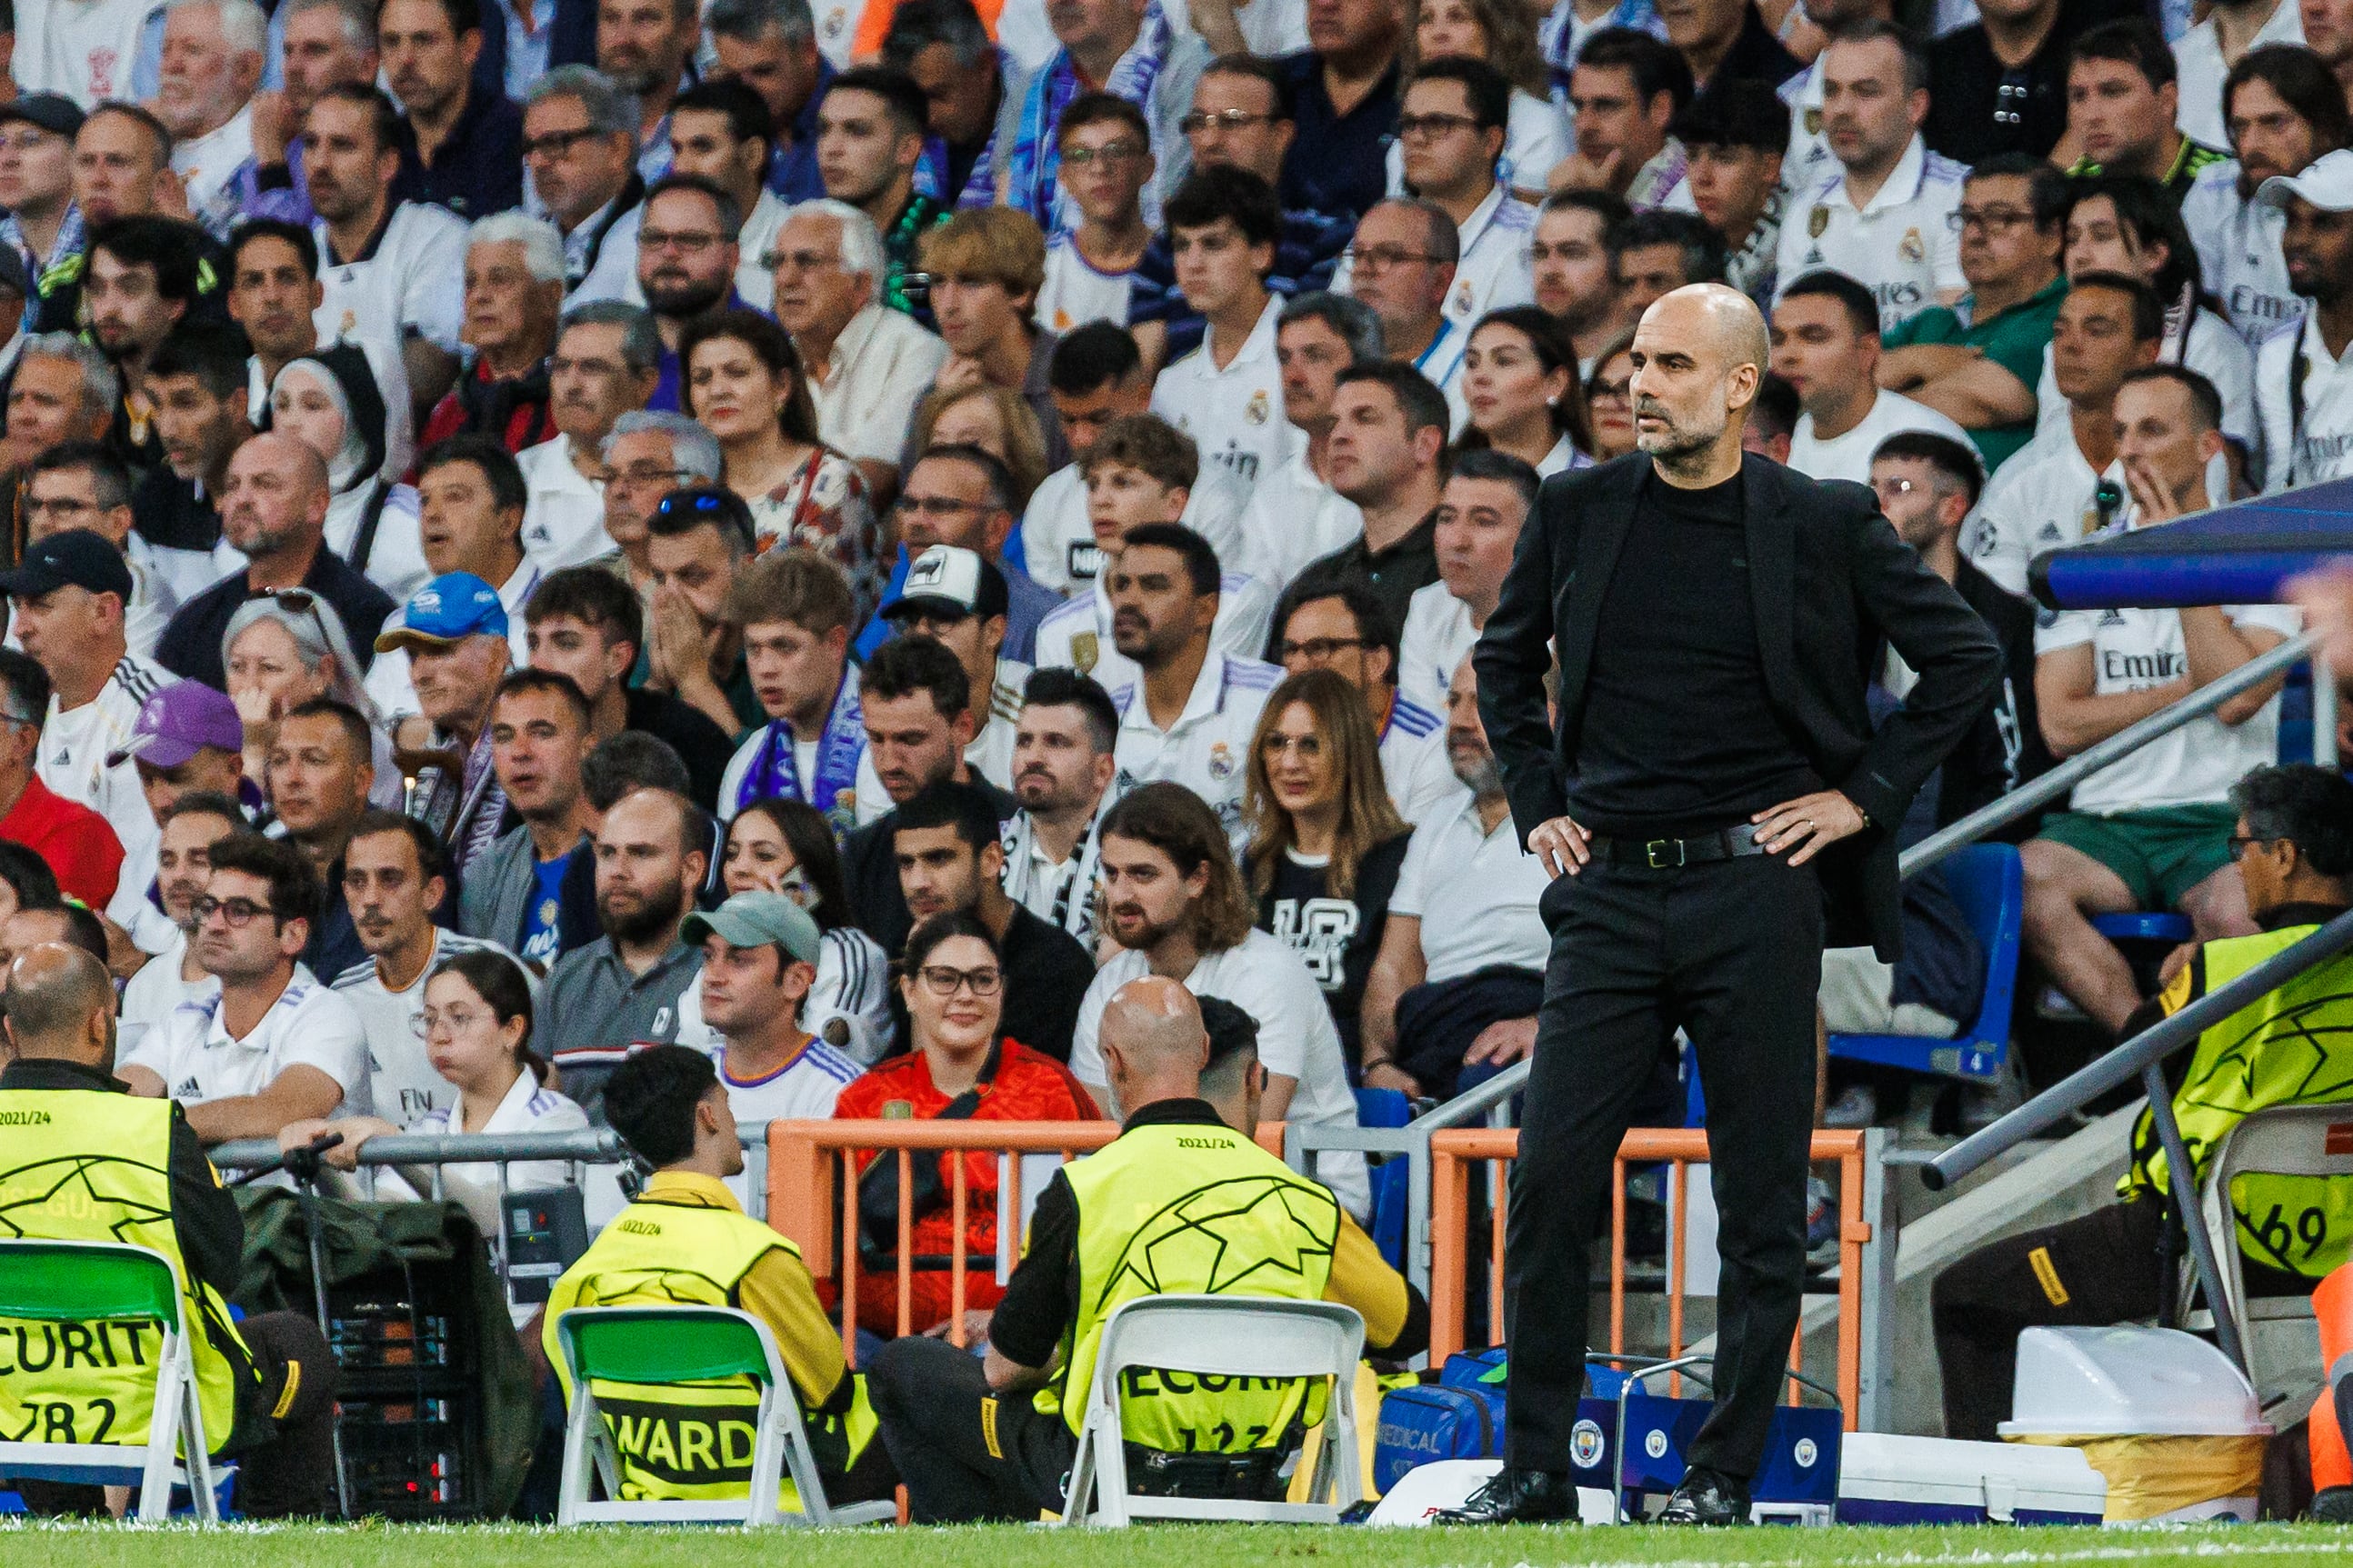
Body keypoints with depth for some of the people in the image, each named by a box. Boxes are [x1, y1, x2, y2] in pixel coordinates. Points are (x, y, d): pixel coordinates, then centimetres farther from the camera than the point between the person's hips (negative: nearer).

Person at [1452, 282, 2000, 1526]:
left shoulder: (1823, 527, -1)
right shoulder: (1579, 512, 7)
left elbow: (1967, 661, 5)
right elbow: (1504, 661, 24)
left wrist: (1863, 795, 0)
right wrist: (1536, 805, 14)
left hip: (1755, 891, -2)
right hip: (1611, 892, 2)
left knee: (1760, 1203, 0)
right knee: (1550, 1177, -3)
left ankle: (1726, 1474, 8)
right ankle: (1533, 1467, 5)